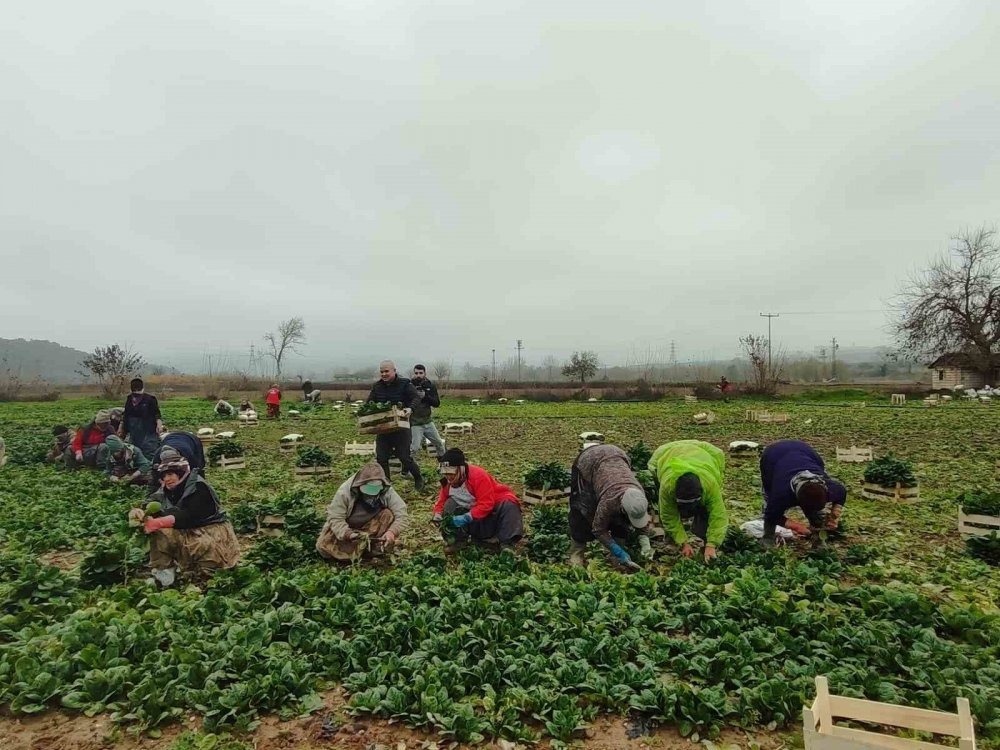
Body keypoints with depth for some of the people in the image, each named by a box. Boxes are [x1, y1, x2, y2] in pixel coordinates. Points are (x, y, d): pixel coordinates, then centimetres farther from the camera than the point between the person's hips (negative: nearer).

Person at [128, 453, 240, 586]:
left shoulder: (198, 488, -16)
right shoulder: (166, 491, 6)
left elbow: (189, 517, -27)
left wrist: (158, 523, -36)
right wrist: (139, 513, -31)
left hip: (211, 532, -7)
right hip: (187, 532, 7)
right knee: (158, 532, -16)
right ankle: (164, 570, -10)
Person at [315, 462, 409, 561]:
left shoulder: (387, 491, -24)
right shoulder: (344, 491, -28)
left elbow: (402, 516, -25)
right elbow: (335, 518, -25)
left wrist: (392, 532, -43)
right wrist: (347, 534, -42)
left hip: (371, 527, 1)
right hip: (346, 528, 0)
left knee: (389, 514, -27)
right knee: (323, 547, -21)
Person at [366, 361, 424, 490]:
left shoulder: (404, 384, -6)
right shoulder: (377, 386, 6)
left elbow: (415, 398, -12)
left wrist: (410, 408, -32)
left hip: (400, 427, -4)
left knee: (405, 457, 0)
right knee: (381, 457, 5)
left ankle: (418, 478, 23)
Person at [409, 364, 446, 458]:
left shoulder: (430, 386, 3)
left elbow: (437, 403, -5)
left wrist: (425, 396, -20)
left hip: (428, 421, 5)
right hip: (415, 424, -5)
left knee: (439, 443, 16)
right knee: (414, 448, -13)